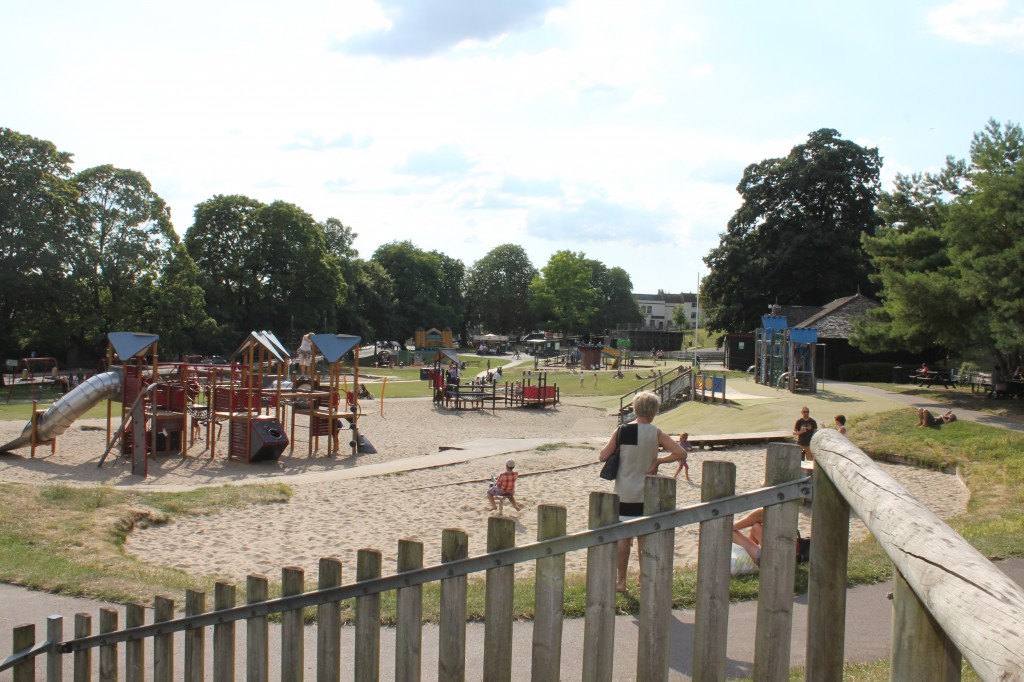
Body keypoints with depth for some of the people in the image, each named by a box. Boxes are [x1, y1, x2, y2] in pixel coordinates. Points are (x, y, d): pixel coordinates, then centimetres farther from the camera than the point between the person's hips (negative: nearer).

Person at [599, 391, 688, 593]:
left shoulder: (621, 431, -5)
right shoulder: (656, 433, -8)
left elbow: (603, 456, -5)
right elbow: (681, 453, -14)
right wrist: (658, 461, -5)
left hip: (623, 493, 1)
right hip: (646, 493, -1)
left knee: (623, 536, 8)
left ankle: (621, 581, 12)